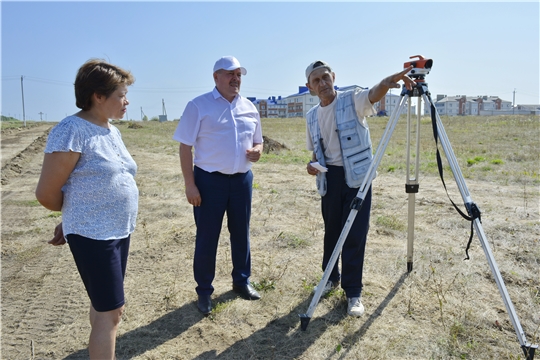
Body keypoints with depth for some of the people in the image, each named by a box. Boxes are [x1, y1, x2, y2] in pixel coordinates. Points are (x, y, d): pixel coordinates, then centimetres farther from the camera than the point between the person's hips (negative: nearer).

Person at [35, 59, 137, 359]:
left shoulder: (113, 131, 9)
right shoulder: (71, 131, -17)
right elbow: (46, 193, -14)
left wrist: (72, 221, 14)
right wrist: (76, 214, 4)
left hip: (120, 232, 8)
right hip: (93, 237, -8)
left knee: (105, 306, 21)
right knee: (111, 312, 0)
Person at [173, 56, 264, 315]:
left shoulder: (249, 108, 9)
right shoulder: (198, 106, -6)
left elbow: (257, 141, 19)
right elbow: (185, 147, -7)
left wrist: (257, 151, -6)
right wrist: (190, 184, -13)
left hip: (242, 179, 5)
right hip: (209, 180, -4)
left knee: (241, 233, 15)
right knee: (207, 238, 4)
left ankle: (241, 281, 34)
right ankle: (204, 291, 21)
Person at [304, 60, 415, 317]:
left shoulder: (352, 100, -6)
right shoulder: (312, 116, 9)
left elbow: (375, 94, -29)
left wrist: (390, 80, -51)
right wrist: (312, 164, -4)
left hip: (357, 176, -4)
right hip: (330, 178, 4)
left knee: (355, 235, -2)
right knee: (331, 231, 14)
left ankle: (353, 292, 13)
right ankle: (331, 278, 35)